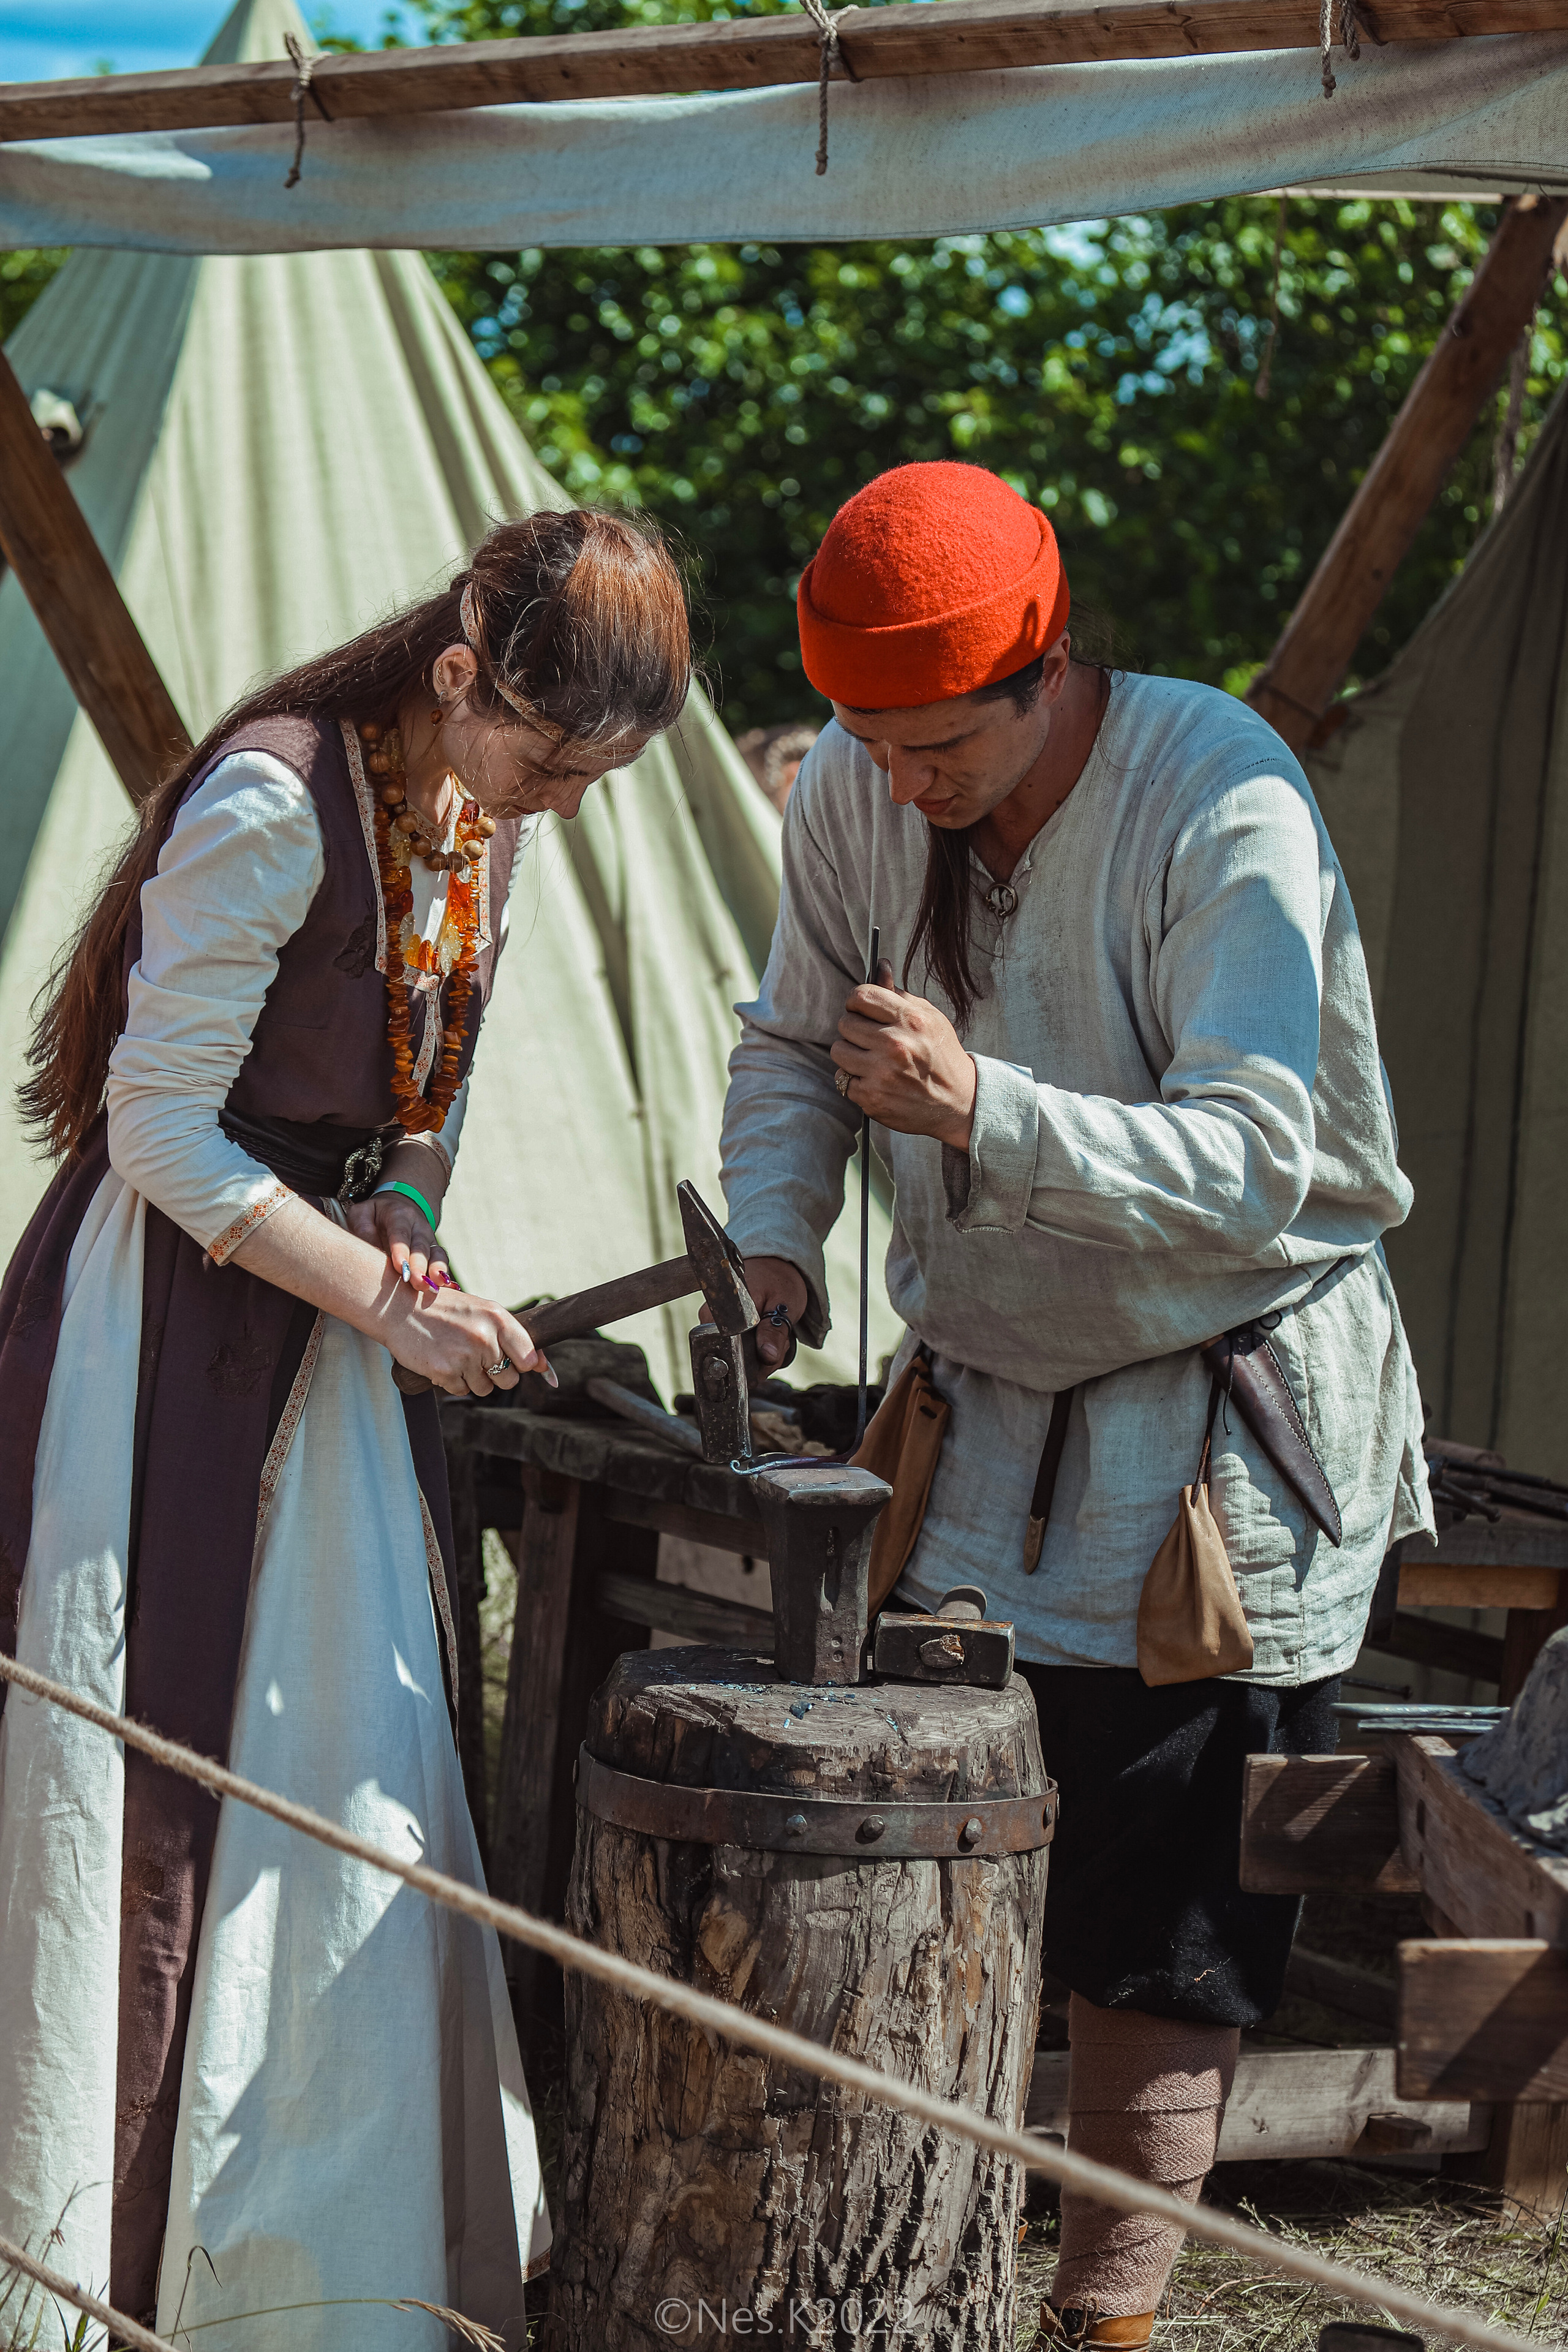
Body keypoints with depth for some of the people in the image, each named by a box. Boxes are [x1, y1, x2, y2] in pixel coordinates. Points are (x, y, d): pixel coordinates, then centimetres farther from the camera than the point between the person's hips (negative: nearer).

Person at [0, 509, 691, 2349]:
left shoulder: (484, 817, 4)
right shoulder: (272, 803, -21)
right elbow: (163, 1126, -19)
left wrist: (404, 1246, 4)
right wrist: (386, 1302, -20)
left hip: (328, 1330, 8)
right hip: (171, 1319, -8)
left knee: (347, 1767, 7)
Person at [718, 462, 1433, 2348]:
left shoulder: (1226, 810, -24)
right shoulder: (854, 793, -5)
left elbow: (1249, 1165, -31)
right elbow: (791, 1042, 11)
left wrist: (982, 1109, -44)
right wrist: (771, 1237, -8)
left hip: (1227, 1431, -5)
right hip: (985, 1396, 5)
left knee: (1157, 1925, -3)